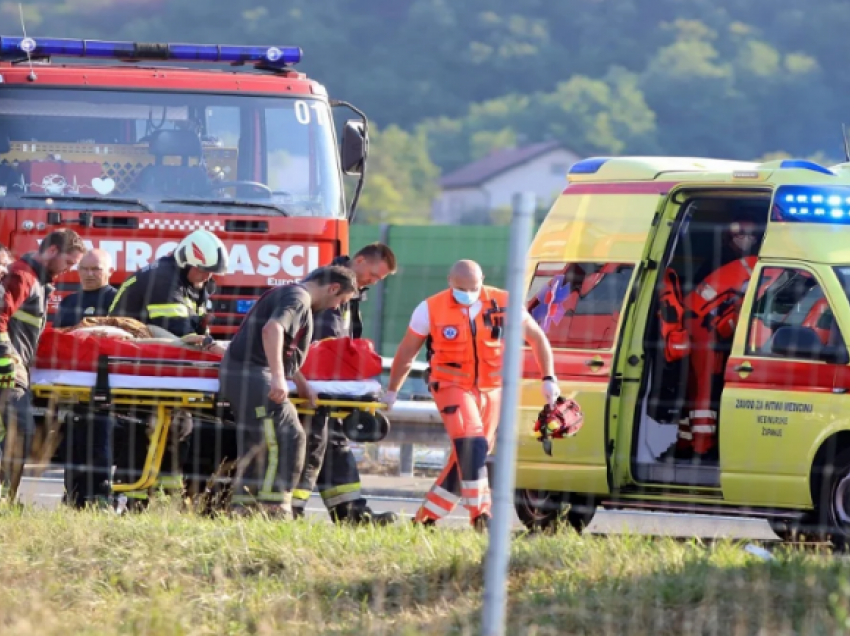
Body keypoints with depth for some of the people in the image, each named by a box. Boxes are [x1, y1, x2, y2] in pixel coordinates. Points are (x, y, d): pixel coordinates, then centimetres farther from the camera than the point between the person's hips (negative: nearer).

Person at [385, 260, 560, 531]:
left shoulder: (503, 304, -5)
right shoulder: (431, 310, -8)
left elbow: (537, 338, 7)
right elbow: (407, 352, 5)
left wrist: (548, 378, 2)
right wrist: (392, 391, 11)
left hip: (491, 389, 4)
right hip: (453, 386, -4)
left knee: (467, 456, 8)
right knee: (471, 444, -23)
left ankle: (427, 517, 20)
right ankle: (480, 514, -18)